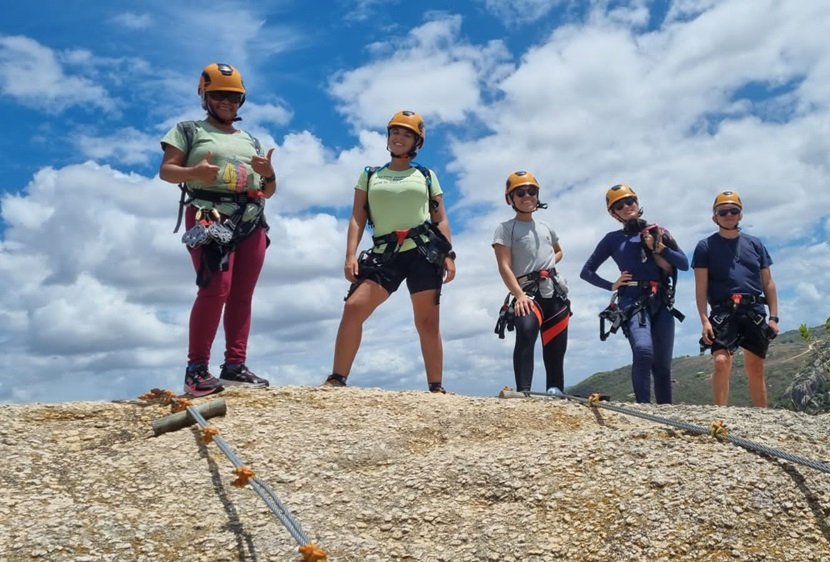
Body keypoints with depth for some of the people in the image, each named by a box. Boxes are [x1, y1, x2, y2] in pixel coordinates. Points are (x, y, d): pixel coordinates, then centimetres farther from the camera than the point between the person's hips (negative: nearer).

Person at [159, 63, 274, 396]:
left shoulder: (250, 141, 24)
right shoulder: (188, 130, 12)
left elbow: (269, 191, 22)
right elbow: (165, 171, 2)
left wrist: (268, 173, -1)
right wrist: (194, 172, -18)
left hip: (251, 221, 6)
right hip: (209, 218, -5)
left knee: (242, 295, 2)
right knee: (215, 290, -17)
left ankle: (235, 365, 6)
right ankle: (196, 370, -13)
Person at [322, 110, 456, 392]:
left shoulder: (426, 176, 16)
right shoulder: (370, 175, 18)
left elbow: (441, 219, 12)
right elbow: (357, 218, 9)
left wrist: (448, 255, 0)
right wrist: (351, 255, -4)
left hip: (424, 251, -1)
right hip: (385, 254, 1)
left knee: (427, 321, 0)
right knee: (354, 307, -14)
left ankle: (436, 387, 6)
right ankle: (337, 379, -8)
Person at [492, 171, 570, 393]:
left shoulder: (545, 227, 18)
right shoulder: (505, 229, 2)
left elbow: (558, 251, 36)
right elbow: (504, 267, -8)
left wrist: (550, 263, 12)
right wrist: (519, 295, -22)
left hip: (555, 293, 6)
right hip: (528, 294, -5)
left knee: (555, 350, 4)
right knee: (526, 333, -32)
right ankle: (523, 390, -36)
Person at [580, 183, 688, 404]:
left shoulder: (658, 232, 17)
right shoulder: (613, 239, 12)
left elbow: (684, 264, 11)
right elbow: (586, 272, 15)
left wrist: (659, 247, -2)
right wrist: (612, 286, 4)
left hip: (662, 302, 3)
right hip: (633, 302, -3)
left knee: (662, 364, 3)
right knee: (643, 350, -28)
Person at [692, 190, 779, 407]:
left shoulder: (755, 244, 17)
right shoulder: (706, 247, 7)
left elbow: (768, 283, 16)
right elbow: (701, 287, 1)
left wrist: (773, 317, 8)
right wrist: (704, 320, -9)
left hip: (755, 311, 3)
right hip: (723, 312, -3)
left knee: (756, 370, 9)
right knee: (721, 362, -19)